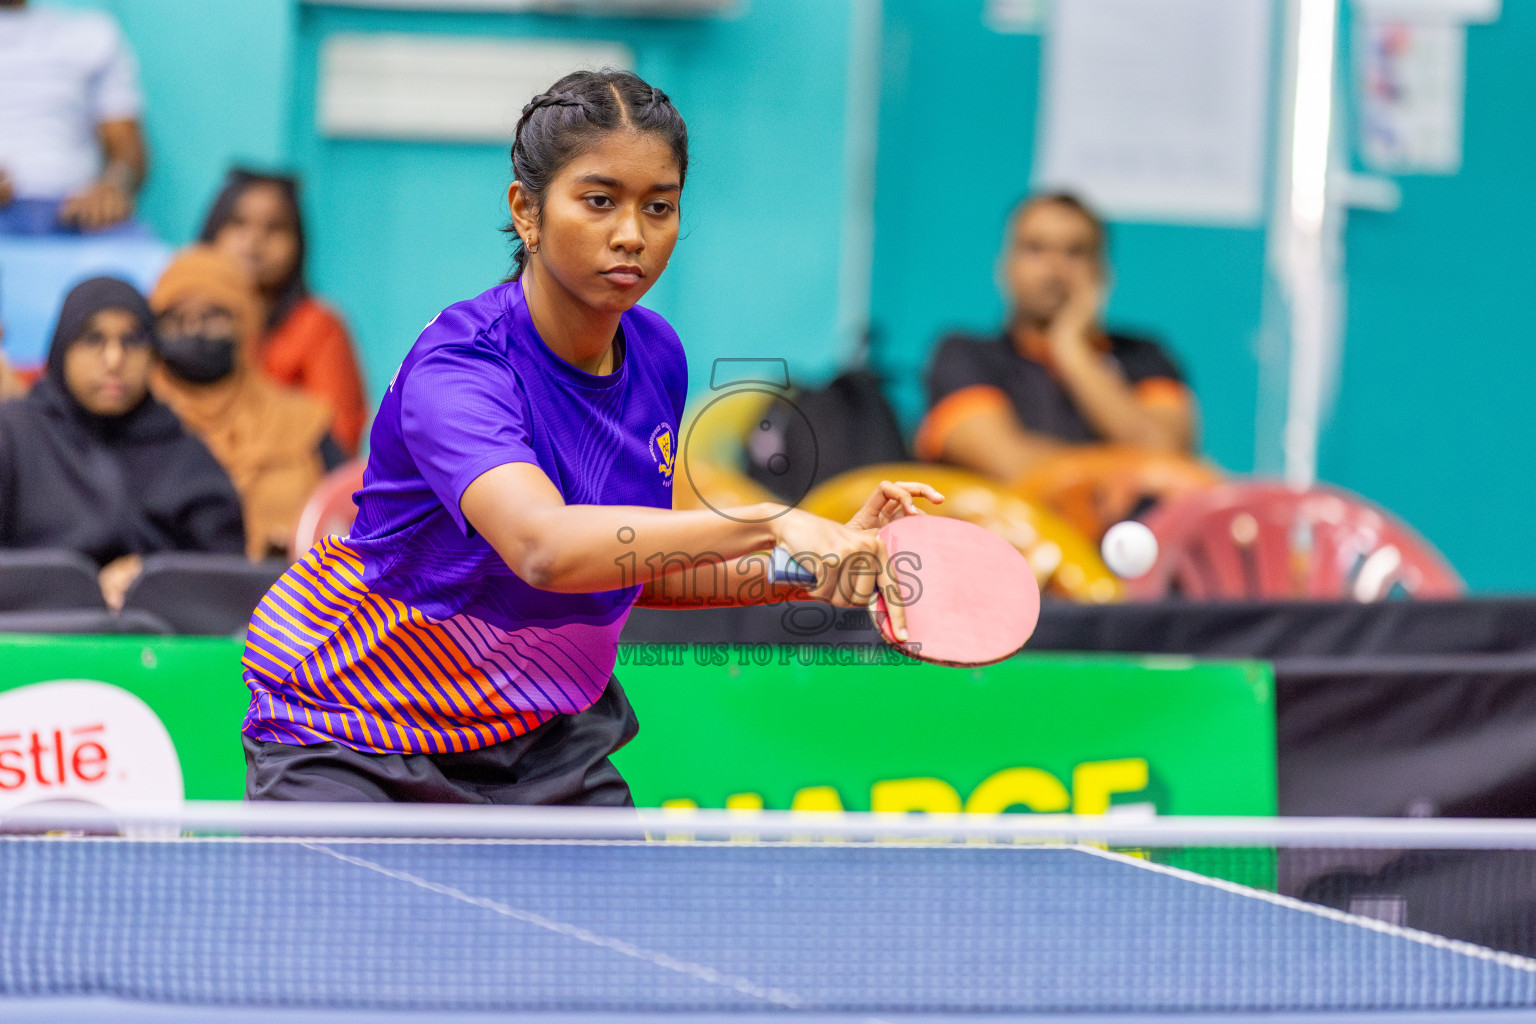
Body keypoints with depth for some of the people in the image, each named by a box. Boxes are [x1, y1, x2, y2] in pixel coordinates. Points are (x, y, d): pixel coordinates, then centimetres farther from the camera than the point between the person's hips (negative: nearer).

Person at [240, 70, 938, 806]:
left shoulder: (655, 357, -4)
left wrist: (806, 569, -7)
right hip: (353, 743, -6)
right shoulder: (456, 367, -28)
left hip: (543, 741, 7)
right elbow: (544, 547, -46)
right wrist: (768, 522, -53)